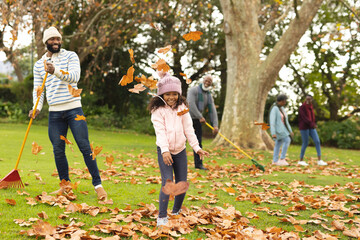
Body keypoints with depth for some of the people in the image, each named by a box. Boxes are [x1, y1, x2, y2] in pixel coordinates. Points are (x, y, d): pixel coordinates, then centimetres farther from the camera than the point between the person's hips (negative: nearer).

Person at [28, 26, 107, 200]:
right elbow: (37, 89, 11)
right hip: (54, 112, 3)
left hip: (74, 109, -3)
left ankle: (98, 184, -1)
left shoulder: (70, 56, 1)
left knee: (85, 147, -7)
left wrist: (56, 71, -31)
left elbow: (74, 77, -15)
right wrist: (37, 107, -7)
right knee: (58, 151, 5)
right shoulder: (39, 64, 11)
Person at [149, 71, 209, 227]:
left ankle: (176, 212, 28)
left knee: (182, 184, 7)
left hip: (180, 150, 4)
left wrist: (196, 147, 2)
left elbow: (188, 129, 7)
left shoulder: (182, 108, 6)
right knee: (167, 182, -16)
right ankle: (162, 217, -9)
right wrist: (165, 150, -28)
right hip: (164, 151, -4)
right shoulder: (158, 110, -6)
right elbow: (160, 131, -16)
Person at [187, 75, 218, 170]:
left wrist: (215, 125, -10)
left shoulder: (209, 96, 8)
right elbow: (191, 104, -23)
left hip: (197, 120, 6)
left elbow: (212, 111, 2)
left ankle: (198, 163, 11)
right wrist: (200, 117, -24)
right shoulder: (193, 90, -11)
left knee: (198, 141, 6)